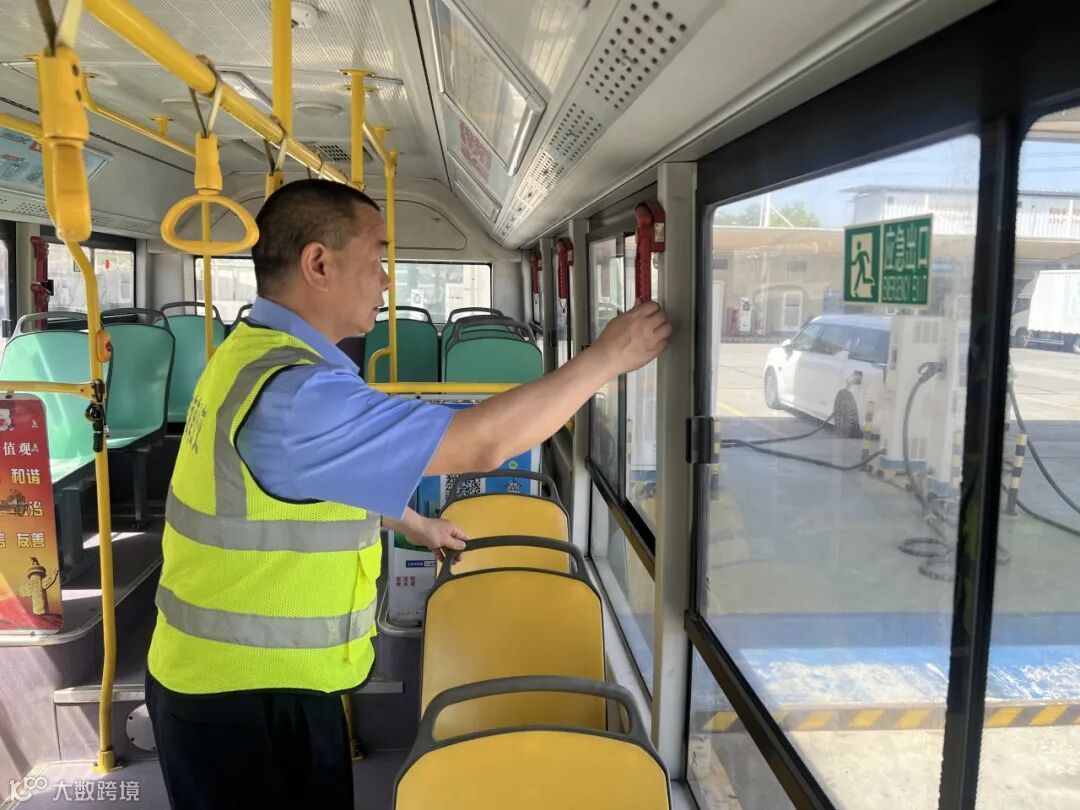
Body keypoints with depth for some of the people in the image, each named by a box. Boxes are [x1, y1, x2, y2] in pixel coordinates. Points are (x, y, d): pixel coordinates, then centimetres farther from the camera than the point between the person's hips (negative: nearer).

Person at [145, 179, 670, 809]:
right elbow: (482, 444, -31)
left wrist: (417, 525, 29)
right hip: (247, 701, -10)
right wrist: (610, 355, -21)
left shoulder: (258, 353, 5)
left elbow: (343, 474, 20)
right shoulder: (293, 393, -30)